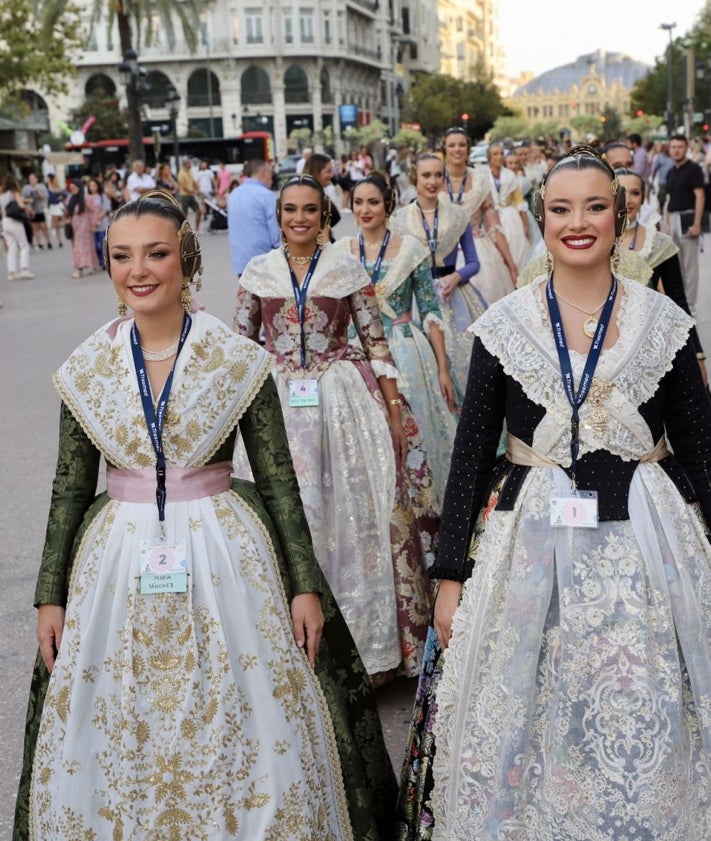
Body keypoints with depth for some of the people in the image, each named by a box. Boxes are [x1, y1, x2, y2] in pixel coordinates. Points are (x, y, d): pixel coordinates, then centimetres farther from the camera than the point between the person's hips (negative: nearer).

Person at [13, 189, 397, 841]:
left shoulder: (240, 361, -6)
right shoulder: (86, 369, 1)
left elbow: (278, 481, -3)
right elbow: (70, 489, 6)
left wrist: (305, 585, -4)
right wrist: (51, 595, 6)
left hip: (225, 560, -2)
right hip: (117, 564, 2)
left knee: (239, 734, 6)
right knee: (116, 739, 11)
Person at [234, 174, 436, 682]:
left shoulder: (348, 268, 1)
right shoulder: (258, 272, 6)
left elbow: (375, 340, 2)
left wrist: (394, 405, -3)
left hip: (342, 400, -1)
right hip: (277, 405, 1)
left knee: (350, 510, 3)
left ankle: (358, 634, 19)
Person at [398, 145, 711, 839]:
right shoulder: (504, 325, 0)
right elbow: (471, 453, 2)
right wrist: (451, 576, 0)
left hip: (646, 542, 0)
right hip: (532, 542, 0)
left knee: (641, 737, 6)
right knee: (520, 732, 7)